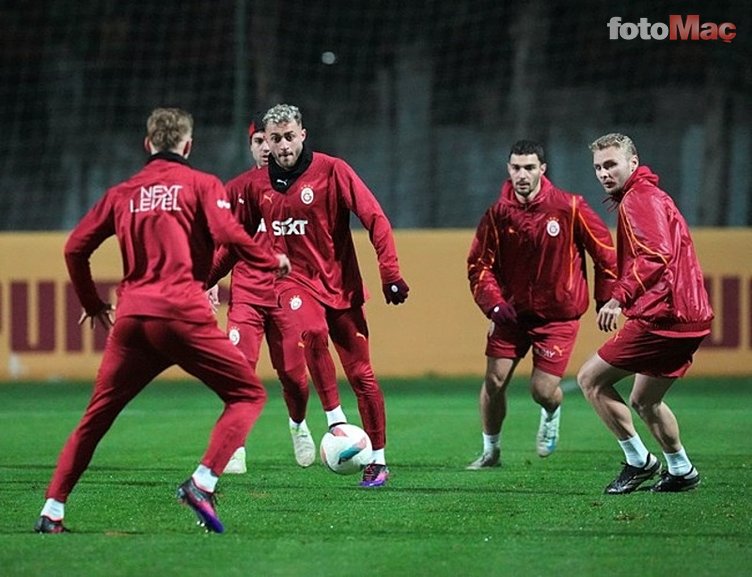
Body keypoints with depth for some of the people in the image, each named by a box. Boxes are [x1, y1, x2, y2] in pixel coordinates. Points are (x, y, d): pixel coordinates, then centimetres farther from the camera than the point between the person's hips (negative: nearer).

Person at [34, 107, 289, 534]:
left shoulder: (122, 193, 18)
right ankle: (203, 483, -15)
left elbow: (76, 247, 16)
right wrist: (272, 262, 6)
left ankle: (52, 511, 10)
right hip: (183, 315, -4)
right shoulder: (201, 185, 6)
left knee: (97, 416, 15)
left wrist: (92, 303, 29)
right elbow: (227, 234, -9)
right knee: (248, 394, 5)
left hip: (131, 318, 5)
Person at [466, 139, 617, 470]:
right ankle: (491, 451, 16)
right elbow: (479, 264, 0)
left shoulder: (569, 208, -13)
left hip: (558, 315, -2)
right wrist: (495, 304, -14)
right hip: (512, 311, 2)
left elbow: (605, 250, -4)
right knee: (494, 381, -5)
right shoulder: (498, 214, -6)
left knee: (543, 391, -7)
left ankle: (551, 416, 31)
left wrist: (606, 299, -2)